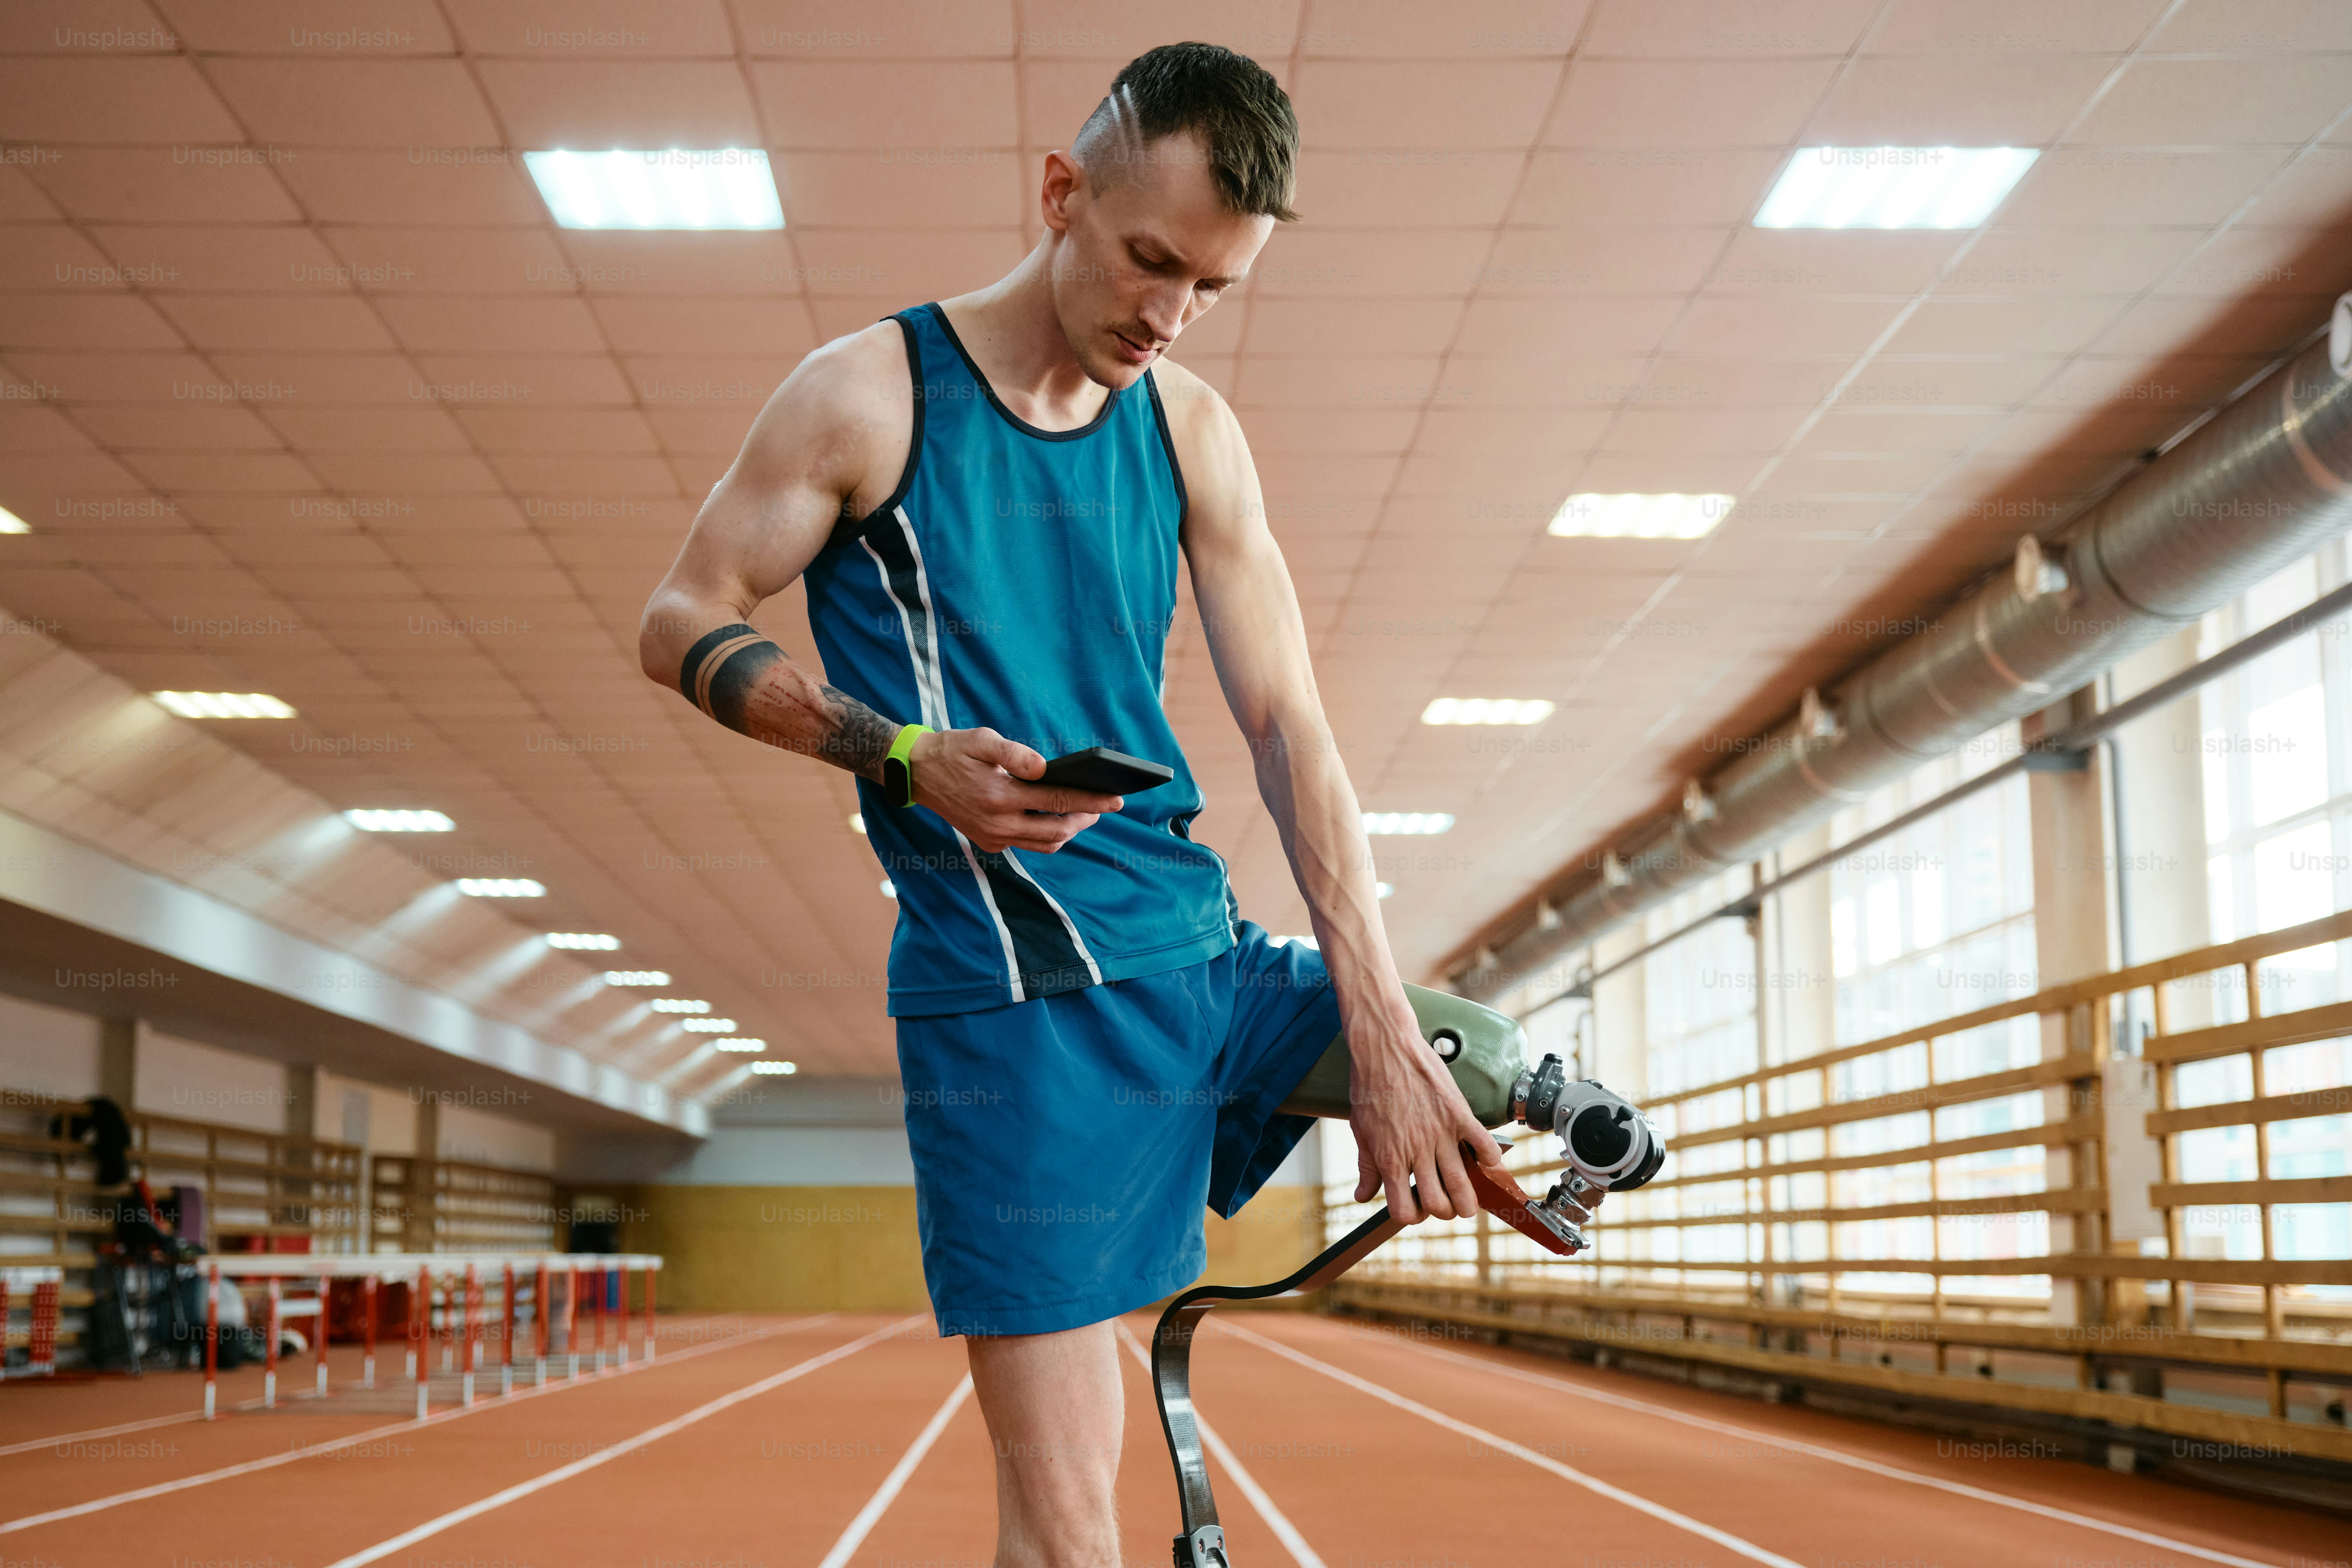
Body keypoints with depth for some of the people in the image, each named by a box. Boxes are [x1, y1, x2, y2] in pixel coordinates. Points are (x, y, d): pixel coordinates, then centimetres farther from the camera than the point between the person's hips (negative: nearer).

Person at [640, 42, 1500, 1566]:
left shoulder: (1192, 430, 7)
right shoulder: (874, 390, -5)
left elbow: (1289, 724, 2)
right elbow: (682, 622, -1)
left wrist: (1383, 1027, -8)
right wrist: (905, 754, -19)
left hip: (1214, 962, 6)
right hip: (1021, 999, -5)